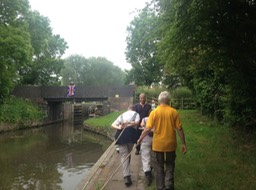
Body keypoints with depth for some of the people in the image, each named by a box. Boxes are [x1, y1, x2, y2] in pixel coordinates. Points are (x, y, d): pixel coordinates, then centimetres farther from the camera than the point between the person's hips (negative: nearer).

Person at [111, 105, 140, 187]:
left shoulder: (122, 115, 27)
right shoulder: (136, 114, 18)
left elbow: (113, 125, 12)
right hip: (131, 132, -1)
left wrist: (119, 127, -4)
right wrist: (129, 124, -5)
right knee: (128, 153, 16)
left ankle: (126, 176, -15)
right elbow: (136, 122, -6)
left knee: (123, 155, -2)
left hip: (120, 134, 2)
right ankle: (127, 175, 26)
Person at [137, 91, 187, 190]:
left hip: (158, 144, -1)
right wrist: (183, 143, 2)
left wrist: (140, 139, 4)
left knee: (159, 168, 15)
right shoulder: (174, 112, -7)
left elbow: (148, 128, -10)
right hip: (170, 144, 1)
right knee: (170, 166, 20)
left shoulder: (154, 112, -9)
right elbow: (179, 129, -6)